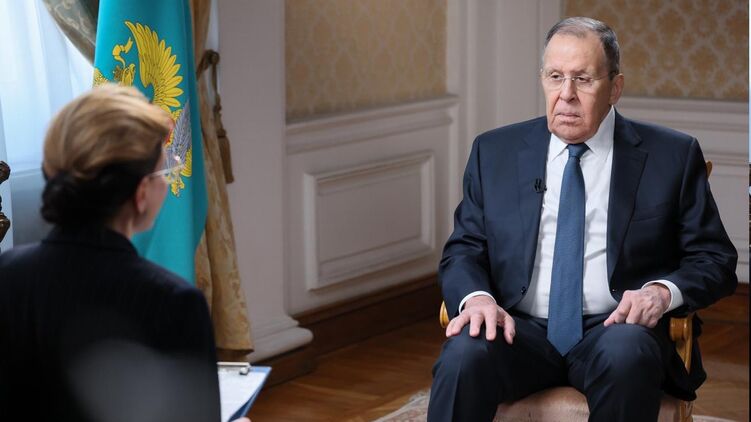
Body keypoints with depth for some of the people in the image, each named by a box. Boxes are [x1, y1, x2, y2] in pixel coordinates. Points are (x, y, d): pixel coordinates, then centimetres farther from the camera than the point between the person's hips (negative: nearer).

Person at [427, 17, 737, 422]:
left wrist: (663, 290, -14)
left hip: (615, 328, 0)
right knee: (463, 356, -32)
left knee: (626, 357, -35)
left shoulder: (672, 156, 7)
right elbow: (463, 251, 9)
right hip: (520, 328, 1)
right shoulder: (495, 152, 12)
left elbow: (714, 259, 7)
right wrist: (476, 297, -13)